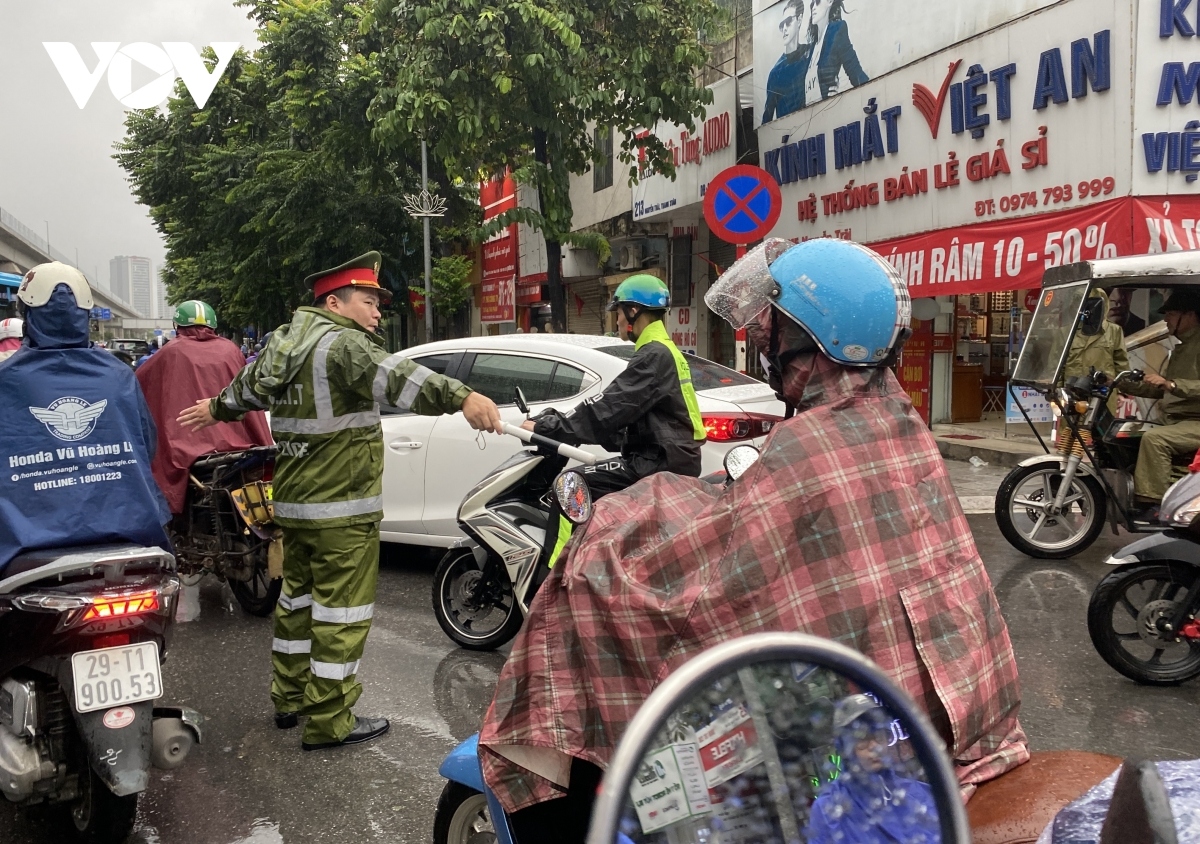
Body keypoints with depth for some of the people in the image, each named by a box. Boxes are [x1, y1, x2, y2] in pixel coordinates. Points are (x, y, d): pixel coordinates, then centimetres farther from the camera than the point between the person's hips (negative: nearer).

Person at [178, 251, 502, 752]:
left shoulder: (285, 344, 13)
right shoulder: (342, 343, -16)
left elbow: (249, 385, 32)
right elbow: (390, 377, -36)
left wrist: (217, 410, 53)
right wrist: (460, 397, -49)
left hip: (293, 503, 10)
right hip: (342, 509, -10)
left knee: (298, 597, 21)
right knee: (340, 611, -2)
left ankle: (290, 698, 35)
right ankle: (328, 722, 5)